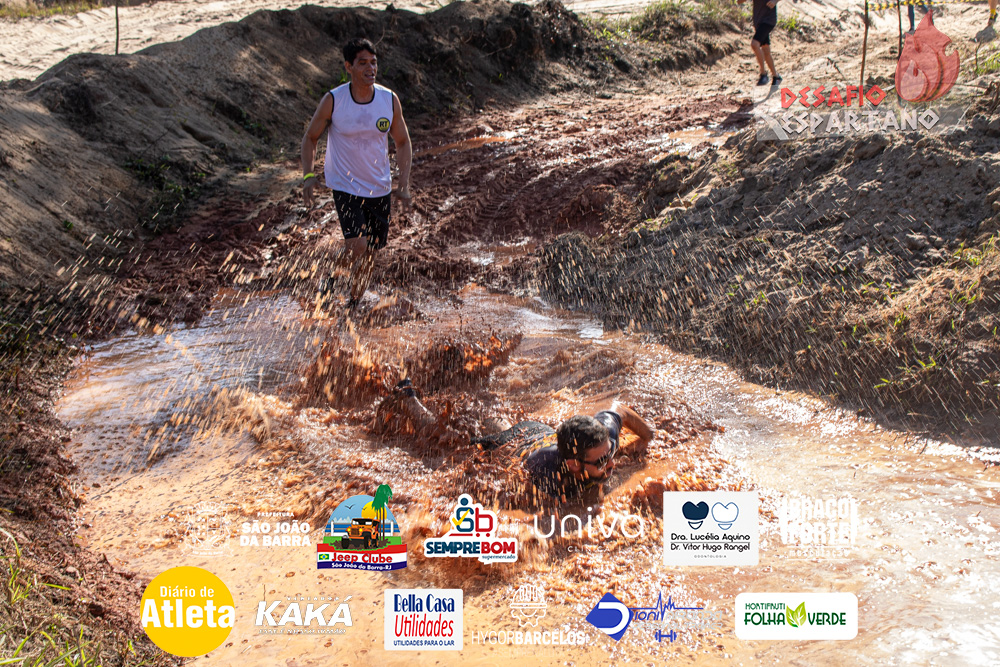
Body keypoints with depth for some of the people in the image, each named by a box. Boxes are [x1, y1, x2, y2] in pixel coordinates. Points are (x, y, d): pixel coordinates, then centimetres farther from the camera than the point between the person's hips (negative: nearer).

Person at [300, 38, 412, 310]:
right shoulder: (333, 101, -11)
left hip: (380, 189, 4)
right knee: (357, 246, -19)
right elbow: (310, 137, 2)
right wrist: (308, 175, -11)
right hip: (345, 186, -3)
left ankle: (353, 305, 29)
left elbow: (403, 142, 7)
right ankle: (330, 277, 12)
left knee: (370, 252, 9)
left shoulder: (389, 100, -4)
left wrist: (404, 184, -2)